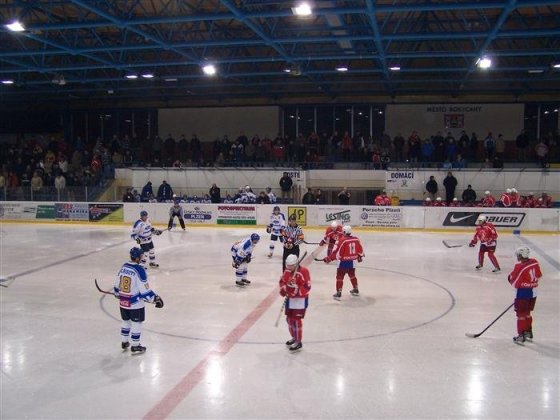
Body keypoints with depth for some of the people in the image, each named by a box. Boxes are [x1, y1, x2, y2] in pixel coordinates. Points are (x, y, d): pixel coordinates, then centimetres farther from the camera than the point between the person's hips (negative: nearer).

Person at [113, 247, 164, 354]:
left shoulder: (124, 266, 1)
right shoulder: (139, 270, -21)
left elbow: (117, 284, 12)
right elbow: (144, 289, -21)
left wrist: (117, 293, 30)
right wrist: (156, 298, -13)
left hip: (123, 302, 7)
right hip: (135, 303, -7)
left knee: (126, 321, 23)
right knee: (137, 323, 7)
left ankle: (124, 343, 35)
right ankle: (135, 346, 16)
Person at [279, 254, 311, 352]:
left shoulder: (304, 272, -21)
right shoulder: (287, 271, 1)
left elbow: (307, 287, -23)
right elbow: (282, 281, 13)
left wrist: (296, 290, -33)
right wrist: (283, 289, -7)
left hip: (300, 299, -8)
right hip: (289, 298, 8)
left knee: (297, 320, -7)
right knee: (289, 319, 17)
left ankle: (298, 342, 3)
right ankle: (294, 337, 36)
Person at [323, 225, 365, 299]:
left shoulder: (342, 240, -18)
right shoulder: (356, 239, 0)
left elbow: (336, 251, -20)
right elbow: (360, 249, 12)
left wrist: (329, 258, -13)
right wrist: (360, 256, 30)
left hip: (343, 262, -6)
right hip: (352, 261, 6)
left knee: (340, 277, 2)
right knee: (352, 275, 25)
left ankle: (338, 293, 0)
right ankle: (356, 290, 37)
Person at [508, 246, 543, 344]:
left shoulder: (519, 267, -21)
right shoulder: (535, 262, 0)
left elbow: (514, 282, -15)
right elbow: (538, 276, 12)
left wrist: (510, 277, 5)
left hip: (523, 293, -7)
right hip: (533, 292, 7)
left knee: (521, 314, 3)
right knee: (527, 313, 21)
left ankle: (521, 336, 6)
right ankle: (528, 333, 30)